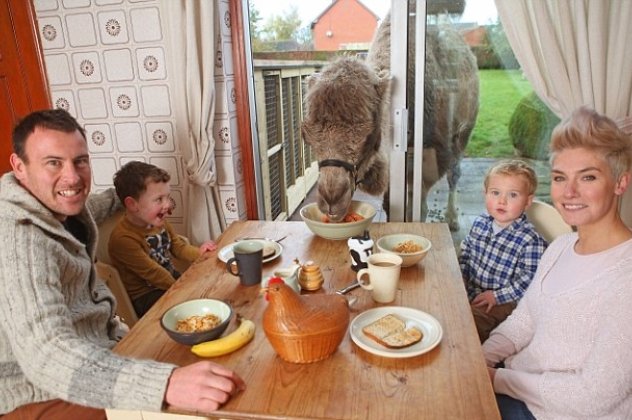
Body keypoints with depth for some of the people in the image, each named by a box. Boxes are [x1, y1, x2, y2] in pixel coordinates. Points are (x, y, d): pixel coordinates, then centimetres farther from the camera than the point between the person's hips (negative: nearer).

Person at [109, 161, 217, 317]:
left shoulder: (158, 221, -1)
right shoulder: (123, 238, -27)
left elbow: (178, 246, 11)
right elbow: (153, 273, -23)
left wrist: (198, 252, -8)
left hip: (173, 279, 8)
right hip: (145, 296, -8)